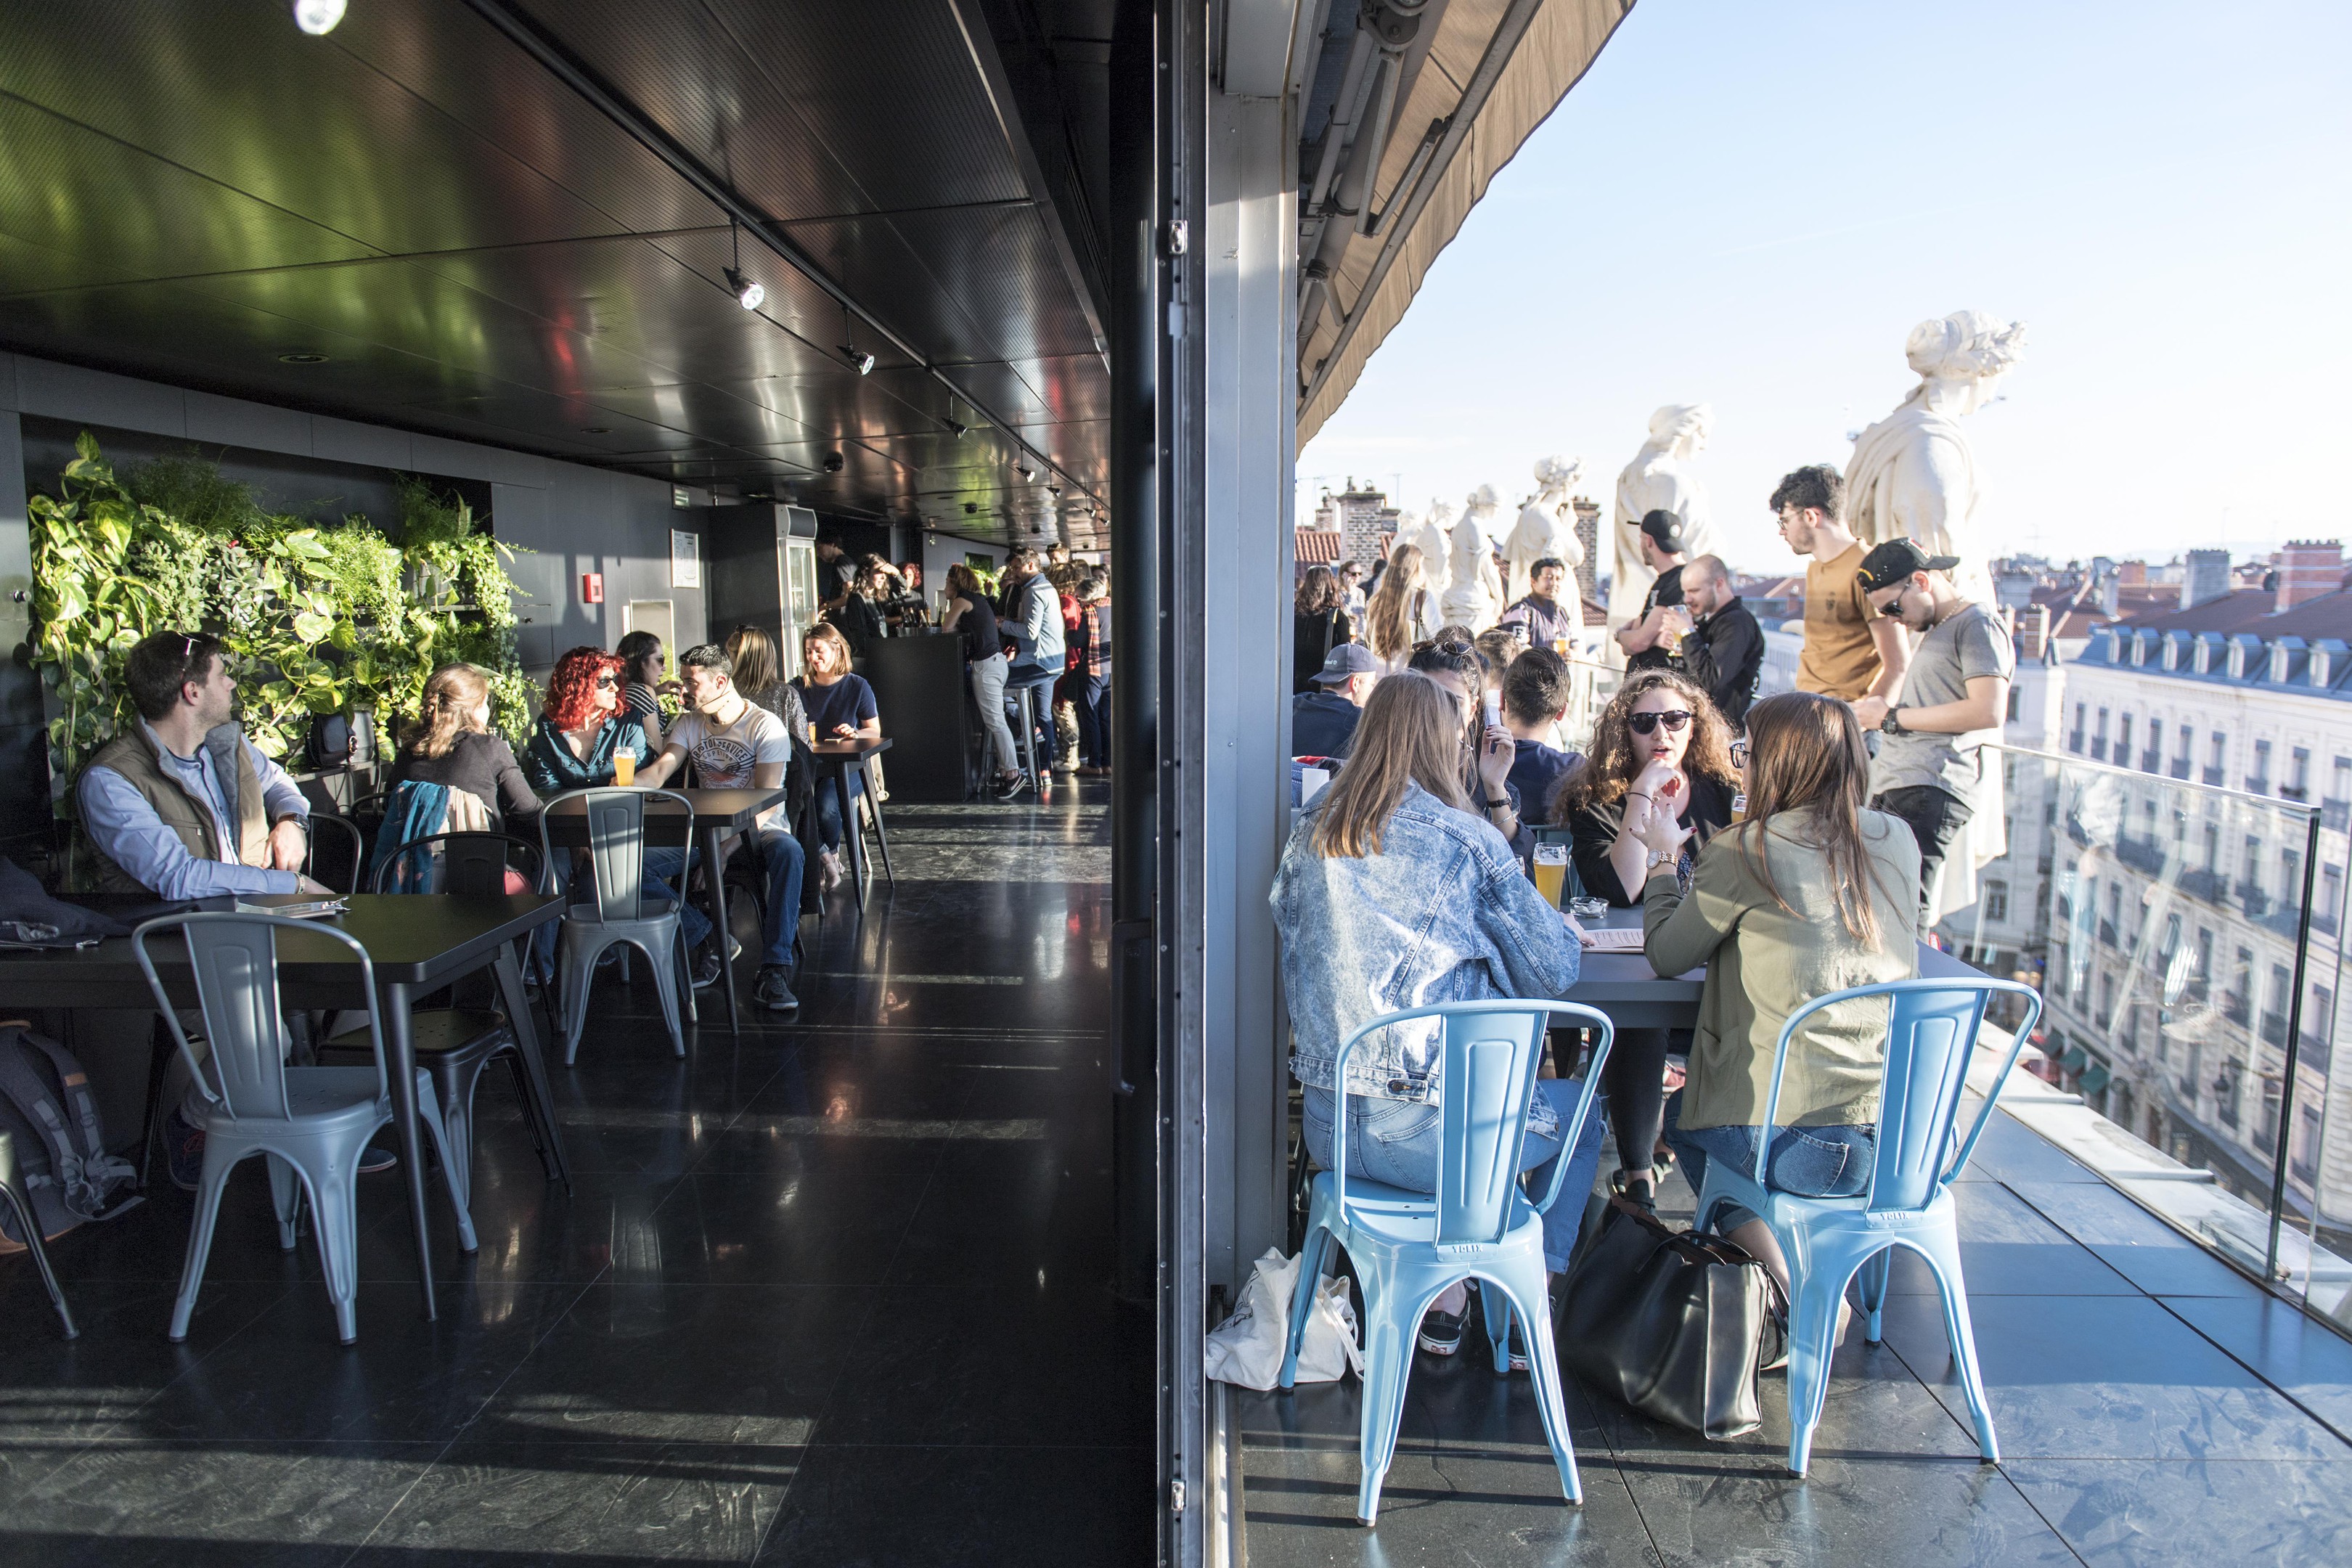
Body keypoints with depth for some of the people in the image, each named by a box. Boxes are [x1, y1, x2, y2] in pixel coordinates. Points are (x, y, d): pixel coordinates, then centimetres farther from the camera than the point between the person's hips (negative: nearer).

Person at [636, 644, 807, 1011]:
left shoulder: (765, 726, -8)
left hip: (758, 828, -5)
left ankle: (774, 970, -41)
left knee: (788, 851, -40)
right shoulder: (689, 724, 11)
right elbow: (659, 772, -2)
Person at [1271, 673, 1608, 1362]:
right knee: (1580, 1110, 23)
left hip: (1327, 1127, 5)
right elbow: (1556, 970, -5)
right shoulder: (1467, 840, -8)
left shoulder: (1312, 830, 4)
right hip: (1426, 1135, -5)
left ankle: (1444, 1301, 34)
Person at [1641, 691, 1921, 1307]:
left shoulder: (1744, 852, -13)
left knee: (1685, 1116, 26)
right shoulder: (1897, 841, 3)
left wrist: (1665, 858, 14)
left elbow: (1665, 956, -1)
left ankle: (1797, 1297, 19)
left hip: (1799, 1145, -5)